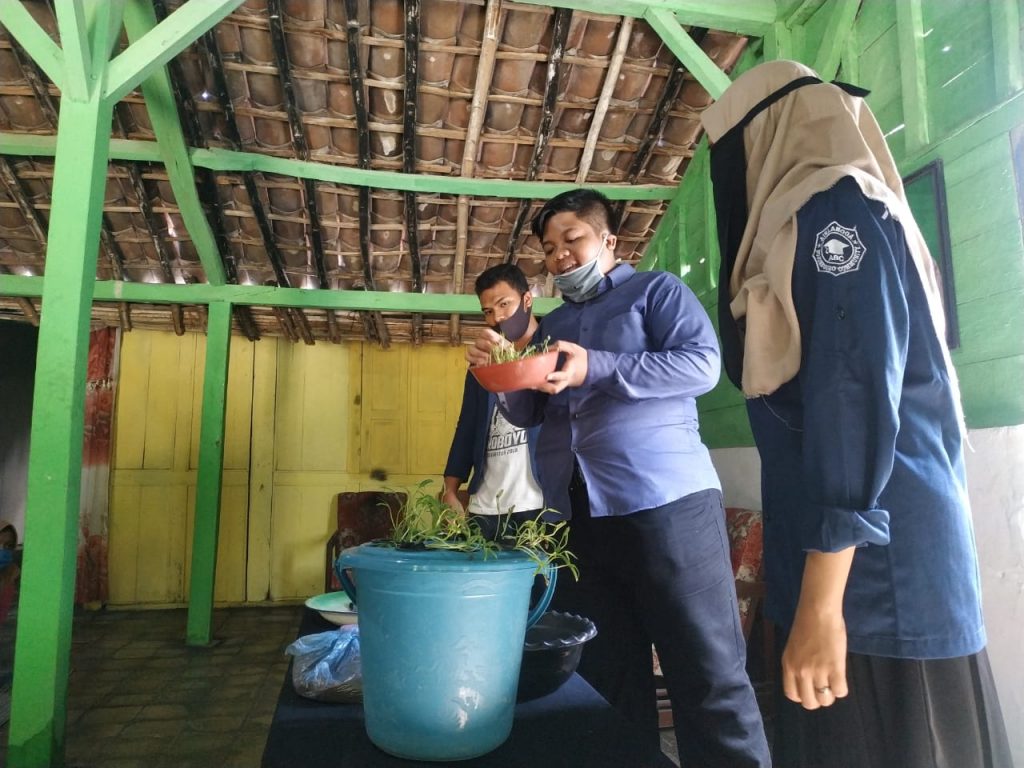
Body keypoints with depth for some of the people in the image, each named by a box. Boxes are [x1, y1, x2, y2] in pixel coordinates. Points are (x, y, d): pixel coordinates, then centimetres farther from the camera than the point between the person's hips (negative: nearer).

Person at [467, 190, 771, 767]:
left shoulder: (655, 290, 7)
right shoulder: (551, 326, 23)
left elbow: (702, 363, -9)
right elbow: (528, 413, 19)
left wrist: (596, 368, -17)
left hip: (666, 500, -5)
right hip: (575, 515, 6)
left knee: (709, 674, -2)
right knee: (604, 676, 13)